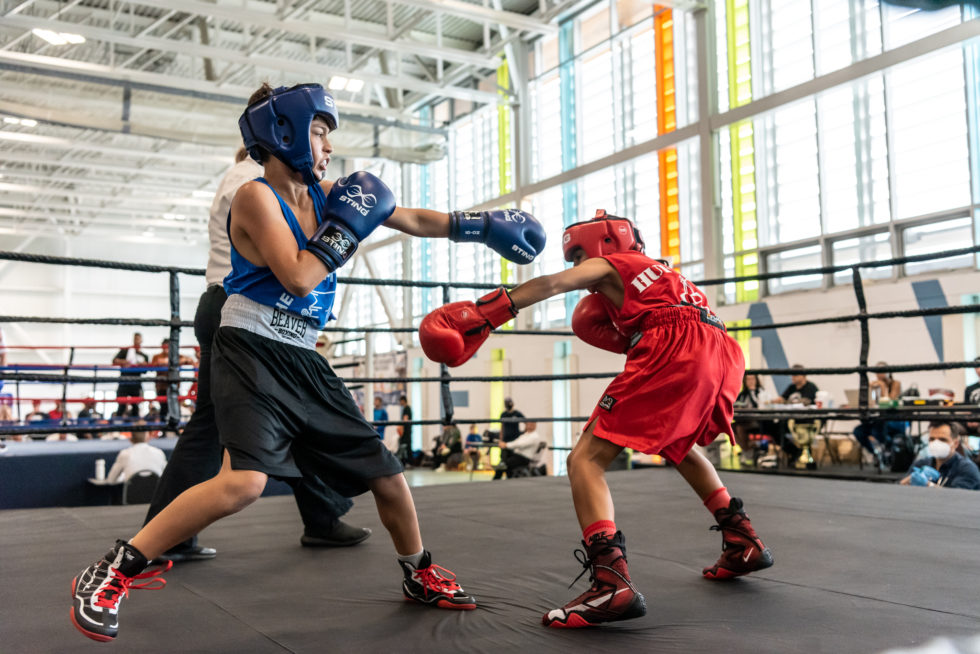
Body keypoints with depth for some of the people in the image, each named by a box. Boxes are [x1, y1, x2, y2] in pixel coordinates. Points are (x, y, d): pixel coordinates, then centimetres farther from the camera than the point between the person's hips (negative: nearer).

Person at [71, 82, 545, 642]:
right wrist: (346, 226, -12)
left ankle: (420, 575, 30)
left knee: (385, 472, 9)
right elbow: (298, 278, -20)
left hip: (303, 362, 7)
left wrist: (482, 225, 11)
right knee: (246, 481, -28)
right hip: (252, 353, -7)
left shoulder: (324, 194, 10)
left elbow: (413, 220, 15)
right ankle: (114, 573, -14)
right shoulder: (256, 197, -9)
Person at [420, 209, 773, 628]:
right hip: (723, 355, 8)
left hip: (672, 350, -8)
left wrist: (484, 314, -8)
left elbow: (551, 284, 1)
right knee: (678, 447, 36)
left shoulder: (608, 265, 18)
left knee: (585, 460, -9)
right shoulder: (662, 274, 38)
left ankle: (611, 581, -28)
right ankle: (743, 543, 34)